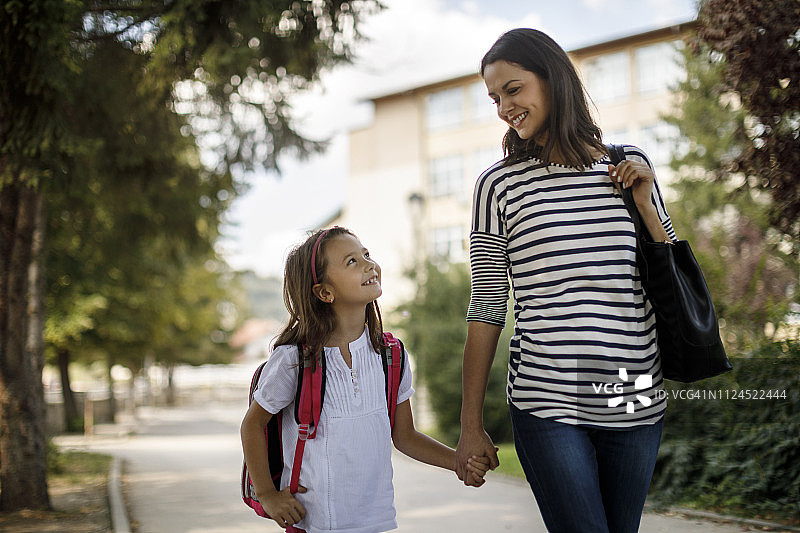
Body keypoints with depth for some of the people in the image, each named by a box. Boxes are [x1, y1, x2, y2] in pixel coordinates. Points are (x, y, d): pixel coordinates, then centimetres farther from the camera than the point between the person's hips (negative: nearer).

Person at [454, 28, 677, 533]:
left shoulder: (630, 166, 9)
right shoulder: (499, 184, 2)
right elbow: (487, 308, 3)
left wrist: (643, 204, -2)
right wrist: (471, 425, 3)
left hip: (637, 400, 3)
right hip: (548, 403, -2)